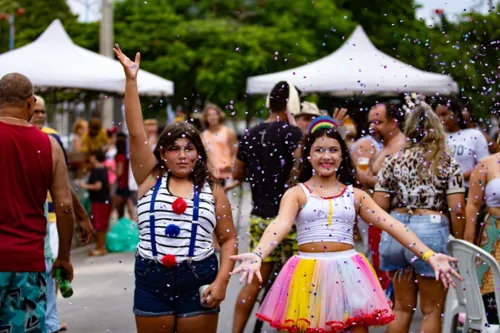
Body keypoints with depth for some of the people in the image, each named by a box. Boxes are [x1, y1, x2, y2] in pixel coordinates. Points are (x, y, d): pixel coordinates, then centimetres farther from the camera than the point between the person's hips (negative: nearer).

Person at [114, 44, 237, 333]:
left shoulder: (212, 189, 5)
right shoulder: (150, 180, 5)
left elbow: (229, 239, 6)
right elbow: (136, 132, -2)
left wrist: (222, 280, -8)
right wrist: (131, 80, -7)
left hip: (198, 281, -1)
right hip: (152, 280, 1)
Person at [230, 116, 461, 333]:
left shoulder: (355, 195, 9)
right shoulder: (297, 193, 1)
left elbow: (392, 224, 1)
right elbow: (280, 225, -16)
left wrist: (429, 256, -9)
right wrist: (257, 255, -37)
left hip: (349, 272, 2)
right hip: (310, 273, -2)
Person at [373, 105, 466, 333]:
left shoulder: (393, 162, 6)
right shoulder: (447, 163, -1)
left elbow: (378, 206, 2)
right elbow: (457, 209, -8)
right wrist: (459, 241, 6)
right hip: (430, 232, -3)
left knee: (402, 307, 15)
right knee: (432, 310, 8)